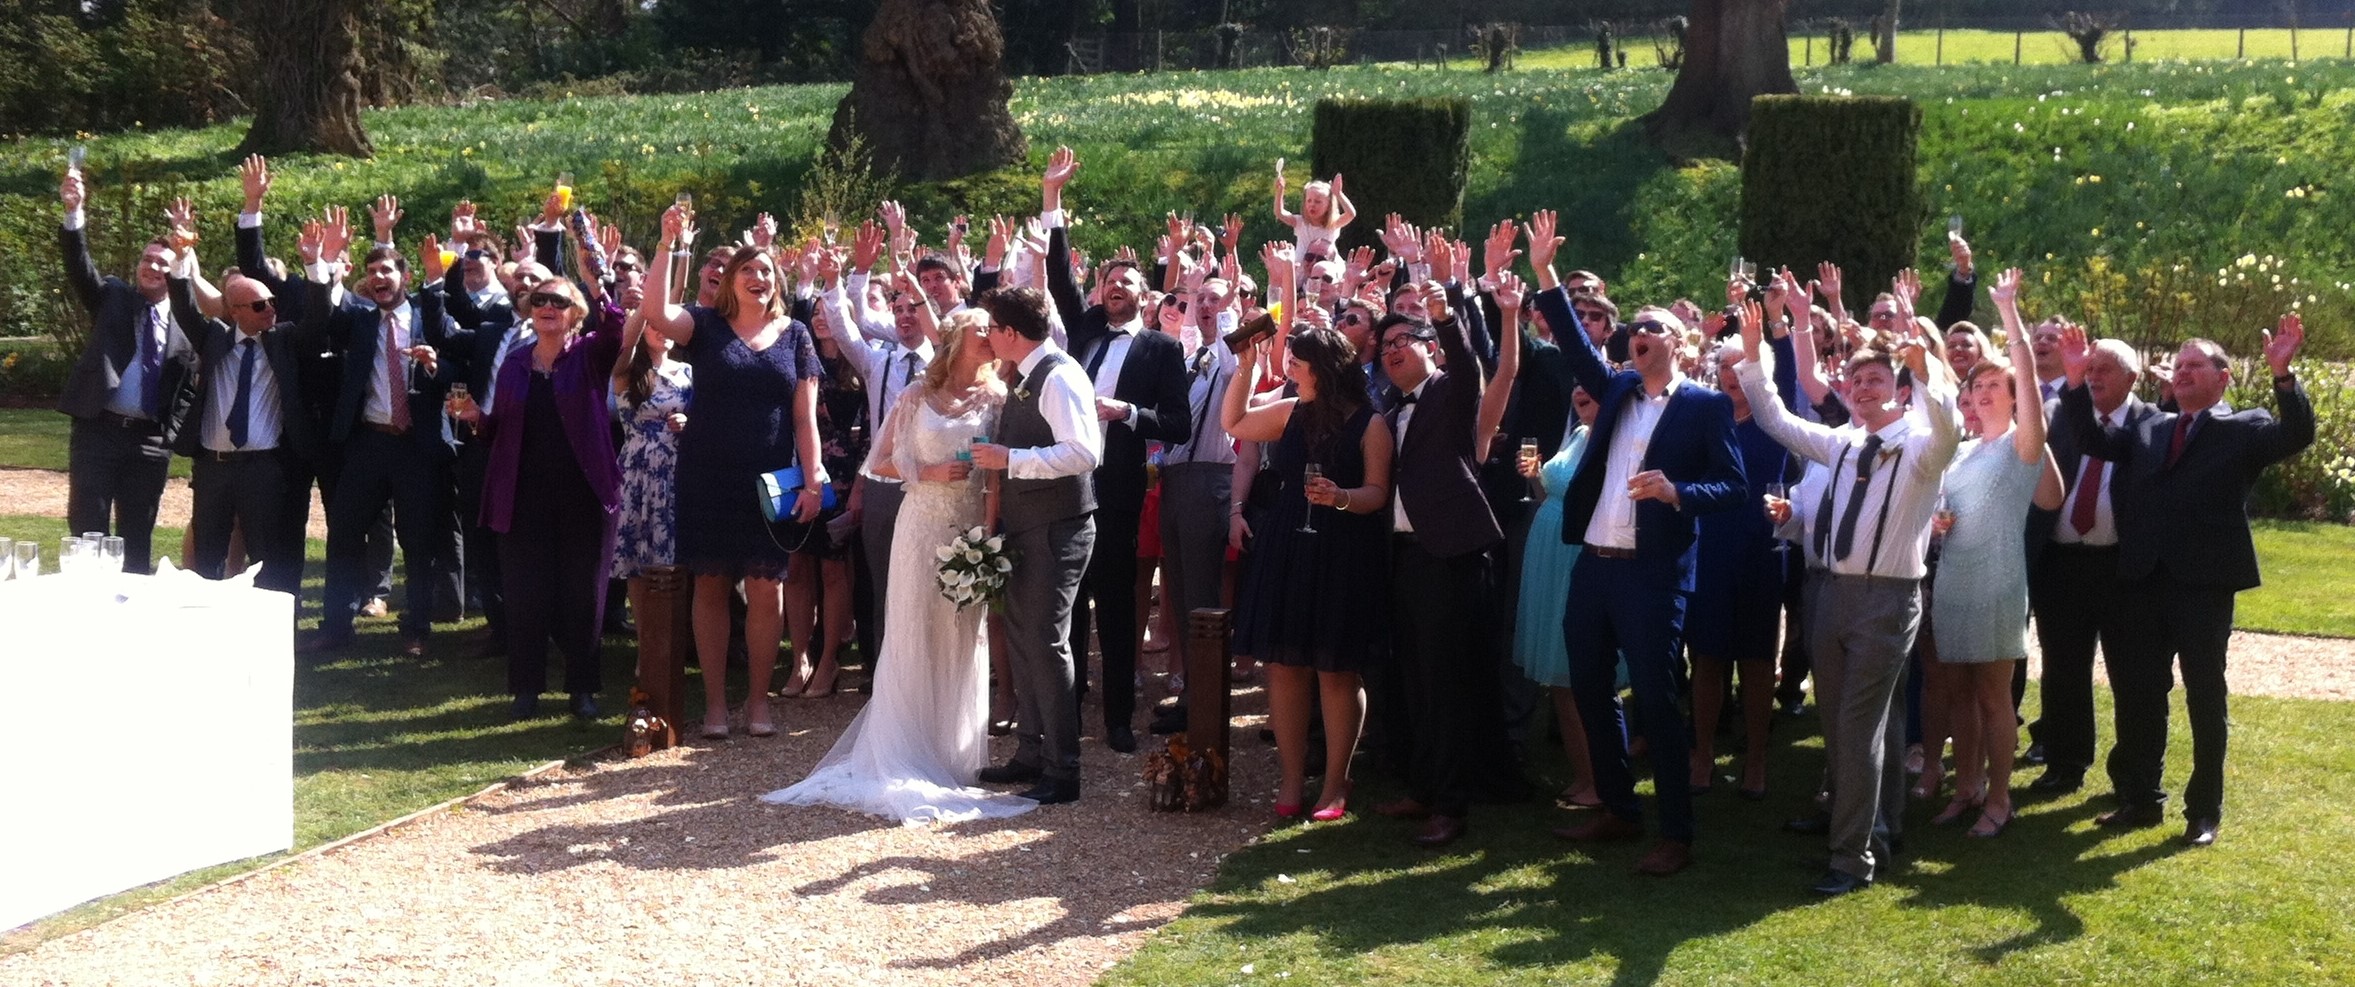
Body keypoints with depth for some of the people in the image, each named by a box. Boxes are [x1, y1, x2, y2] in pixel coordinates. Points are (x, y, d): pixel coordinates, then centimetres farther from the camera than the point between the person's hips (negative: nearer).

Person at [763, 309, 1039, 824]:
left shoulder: (995, 398, 4)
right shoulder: (917, 397, 4)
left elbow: (997, 475, -2)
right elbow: (881, 462, 7)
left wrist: (989, 532, -12)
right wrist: (928, 472, -8)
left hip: (971, 527, 0)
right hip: (921, 525, 0)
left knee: (962, 640, 3)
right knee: (912, 636, -1)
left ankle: (953, 754, 12)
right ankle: (903, 755, 6)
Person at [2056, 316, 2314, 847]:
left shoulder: (2245, 428, 1)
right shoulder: (2149, 429, 15)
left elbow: (2296, 436, -15)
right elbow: (2094, 440, 9)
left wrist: (2282, 374, -29)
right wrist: (2076, 382, -3)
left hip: (2205, 584, -5)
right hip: (2145, 581, 5)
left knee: (2205, 699, 4)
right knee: (2138, 694, 10)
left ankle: (2205, 811, 14)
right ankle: (2141, 798, 23)